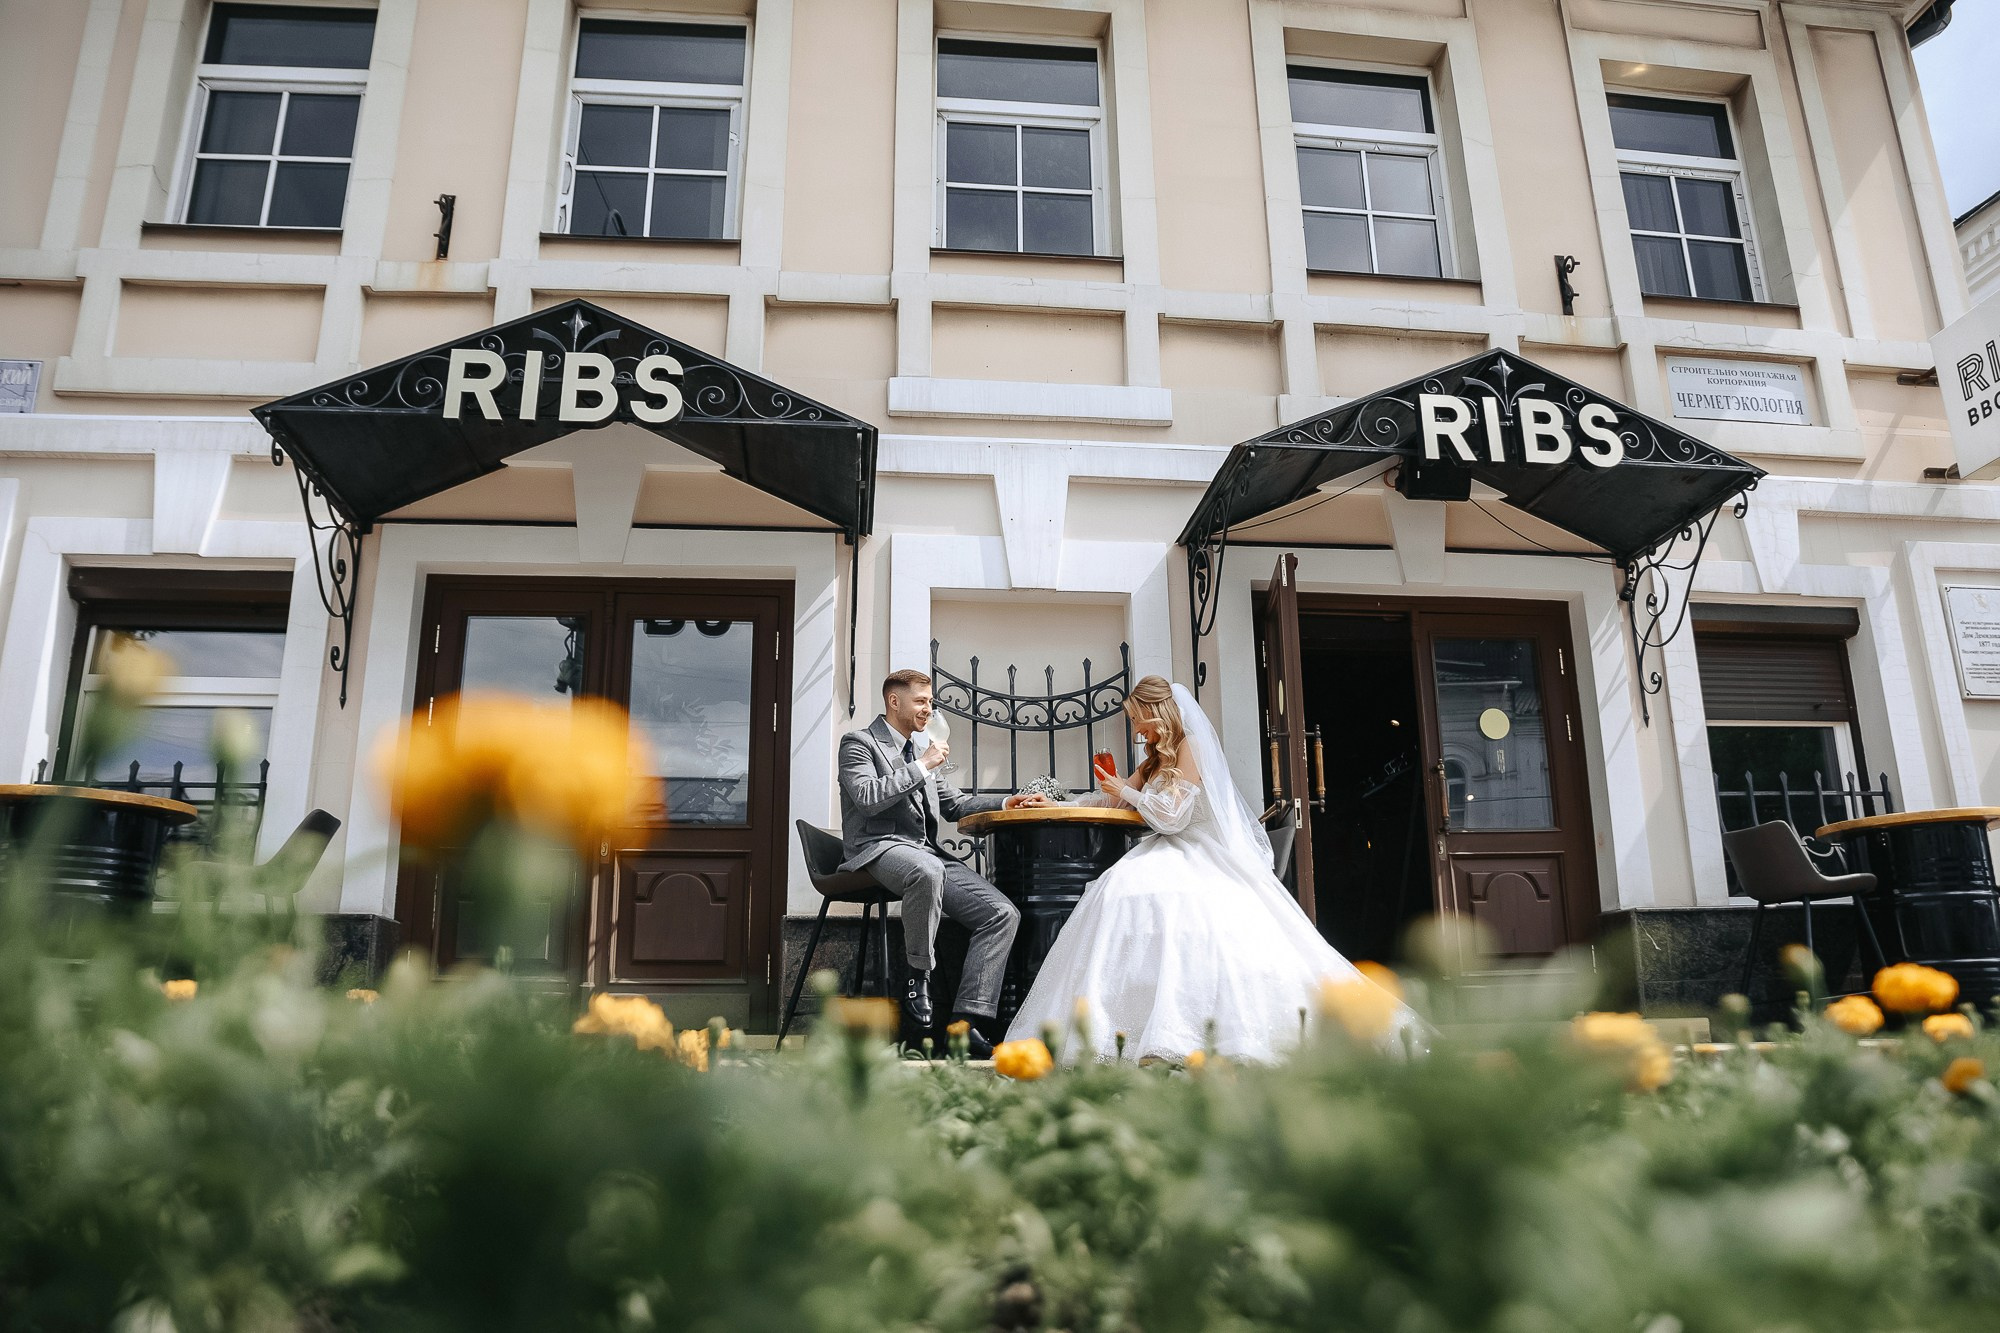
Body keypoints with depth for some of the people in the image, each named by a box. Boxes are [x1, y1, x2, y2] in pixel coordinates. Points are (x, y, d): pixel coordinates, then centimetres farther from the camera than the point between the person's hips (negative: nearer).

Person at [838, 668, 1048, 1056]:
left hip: (927, 853, 7)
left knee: (1004, 914, -12)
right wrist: (921, 767, -11)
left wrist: (1006, 803, 15)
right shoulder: (858, 743, 3)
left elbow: (955, 804, 30)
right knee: (927, 870, -42)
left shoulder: (919, 751, 26)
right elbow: (868, 798, -14)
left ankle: (966, 1022, -17)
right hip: (879, 847, -7)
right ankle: (918, 980, -23)